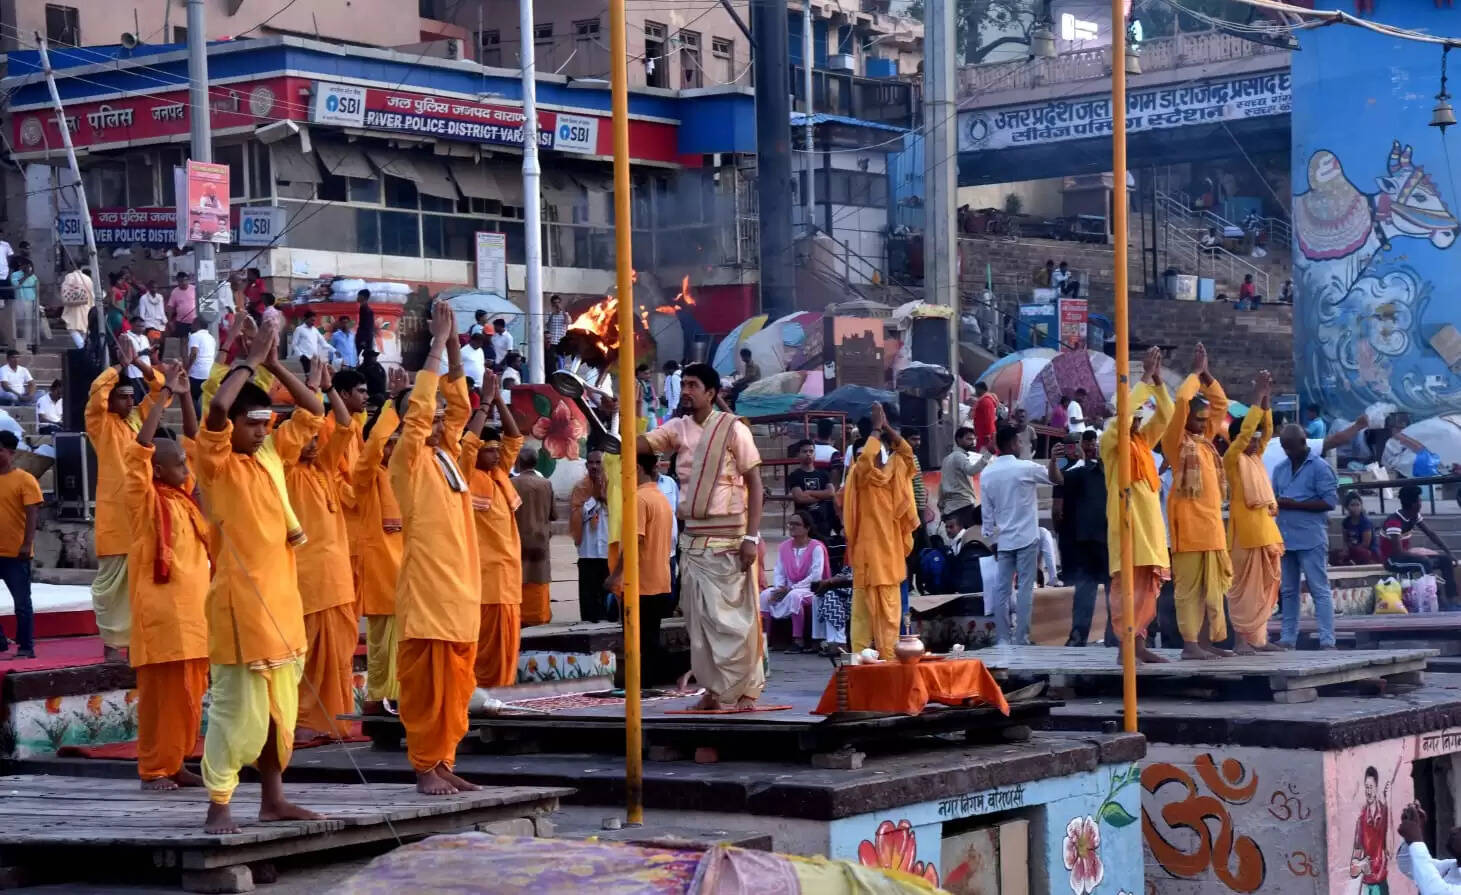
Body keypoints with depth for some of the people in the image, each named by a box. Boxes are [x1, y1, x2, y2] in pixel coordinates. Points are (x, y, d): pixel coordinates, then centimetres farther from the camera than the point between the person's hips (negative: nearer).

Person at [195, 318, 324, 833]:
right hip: (241, 601, -7)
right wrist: (250, 362, -14)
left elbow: (312, 412, 14)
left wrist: (274, 366, 4)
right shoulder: (216, 463, -7)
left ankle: (273, 800, 20)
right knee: (237, 709, -7)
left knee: (280, 709, 11)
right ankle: (218, 807, -2)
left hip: (281, 598, 7)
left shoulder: (271, 453, 11)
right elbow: (217, 408, -25)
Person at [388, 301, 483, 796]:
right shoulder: (409, 460, -3)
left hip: (461, 588, 7)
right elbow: (418, 408, -14)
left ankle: (445, 763, 15)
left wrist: (453, 346, 6)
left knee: (455, 684, 9)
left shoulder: (448, 456, 16)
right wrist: (437, 345, -11)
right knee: (425, 683, -4)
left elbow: (459, 406, 15)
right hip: (426, 588, -7)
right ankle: (425, 767, -1)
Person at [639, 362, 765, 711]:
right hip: (692, 536, 5)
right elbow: (636, 444, -4)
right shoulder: (677, 428, 8)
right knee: (698, 616, 7)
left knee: (734, 615, -4)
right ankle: (715, 689, 14)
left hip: (728, 537, -5)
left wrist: (751, 536, -13)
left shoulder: (733, 429, -6)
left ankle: (747, 689, 5)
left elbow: (754, 482, -6)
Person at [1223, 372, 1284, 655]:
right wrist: (1257, 397, -12)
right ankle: (1242, 638, -8)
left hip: (1266, 527, 8)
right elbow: (1245, 430, -14)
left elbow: (1266, 430, 18)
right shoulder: (1232, 458, -4)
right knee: (1244, 585, -8)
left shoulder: (1255, 458, 18)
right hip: (1246, 529, -8)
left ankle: (1259, 638, 10)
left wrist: (1266, 400, 8)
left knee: (1264, 586, 7)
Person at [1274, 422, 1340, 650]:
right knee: (1287, 591, 9)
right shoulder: (1280, 469, 15)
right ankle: (1287, 638, 14)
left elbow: (1330, 501, -10)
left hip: (1311, 539, -6)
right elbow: (1274, 498, 21)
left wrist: (1294, 504, -14)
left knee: (1319, 590, -6)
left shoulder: (1319, 467, -4)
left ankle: (1327, 640, -8)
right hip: (1285, 537, 6)